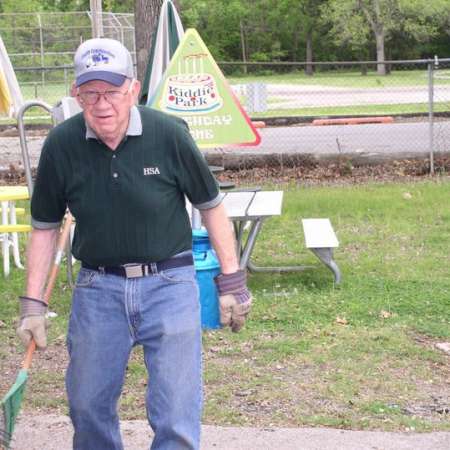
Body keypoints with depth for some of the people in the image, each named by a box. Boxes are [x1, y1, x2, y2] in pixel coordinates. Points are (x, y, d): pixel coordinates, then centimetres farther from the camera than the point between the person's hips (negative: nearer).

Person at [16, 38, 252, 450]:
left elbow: (210, 206, 1)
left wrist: (231, 280, 2)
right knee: (88, 408, 13)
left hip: (169, 283, -2)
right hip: (97, 288, 3)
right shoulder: (61, 144, -6)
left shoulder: (169, 135, -12)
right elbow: (45, 226, 5)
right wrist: (33, 303, 3)